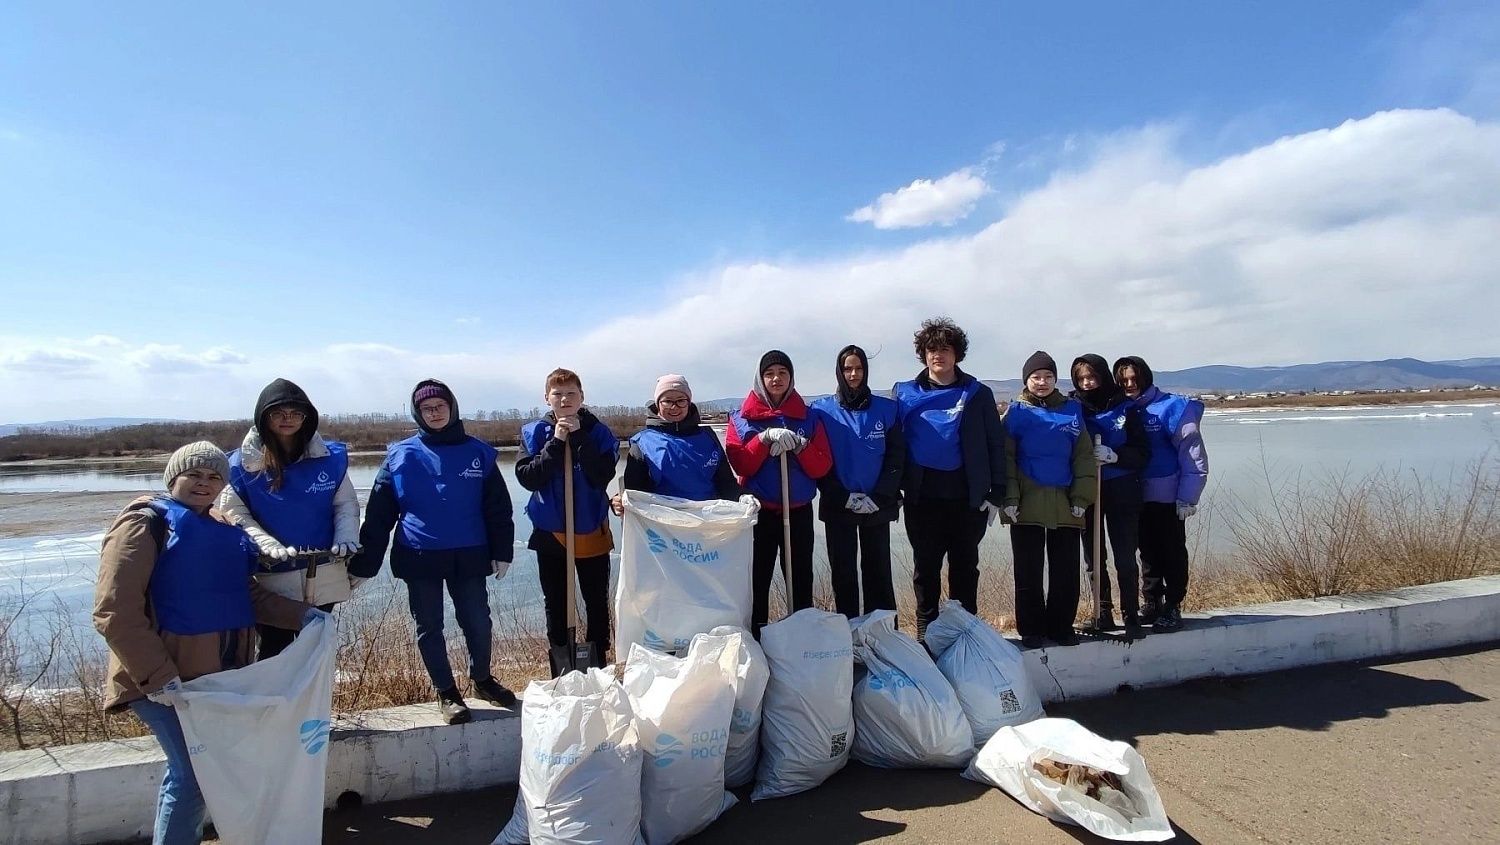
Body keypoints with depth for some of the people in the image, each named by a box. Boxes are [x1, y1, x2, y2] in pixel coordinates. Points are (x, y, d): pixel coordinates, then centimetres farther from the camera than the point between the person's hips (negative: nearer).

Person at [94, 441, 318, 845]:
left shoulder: (222, 527, 12)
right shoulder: (145, 523, -10)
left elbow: (246, 592, 20)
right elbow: (116, 612, -19)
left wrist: (299, 614, 6)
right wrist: (158, 676, -25)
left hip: (221, 672, 7)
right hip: (168, 680, -7)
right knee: (193, 772, -8)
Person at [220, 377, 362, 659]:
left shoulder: (331, 457, 0)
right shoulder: (242, 464, -5)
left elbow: (346, 503, 6)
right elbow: (234, 514, -5)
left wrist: (346, 538, -12)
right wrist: (268, 546, -20)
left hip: (323, 579, 2)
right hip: (271, 579, -2)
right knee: (274, 654, 7)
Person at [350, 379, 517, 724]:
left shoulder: (478, 453, 2)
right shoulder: (401, 455, 1)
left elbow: (497, 508, 4)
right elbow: (378, 515, 2)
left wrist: (502, 552, 0)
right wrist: (364, 563, -1)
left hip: (468, 556, 0)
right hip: (419, 558, 0)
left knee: (478, 622, 6)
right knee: (429, 627, 9)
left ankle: (481, 679, 30)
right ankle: (447, 693, 24)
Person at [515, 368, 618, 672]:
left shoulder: (598, 431, -6)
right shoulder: (534, 433, -2)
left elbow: (602, 478, -17)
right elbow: (527, 478, -14)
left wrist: (579, 438, -21)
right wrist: (556, 442, -20)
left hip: (591, 532, -1)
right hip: (549, 533, 1)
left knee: (597, 602, 11)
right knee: (556, 605, 14)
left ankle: (599, 663, 27)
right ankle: (561, 668, 29)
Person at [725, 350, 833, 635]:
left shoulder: (808, 418, 6)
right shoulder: (741, 419, 3)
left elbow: (822, 467, -1)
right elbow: (740, 464, -8)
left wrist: (799, 445, -17)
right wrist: (765, 438, -20)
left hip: (799, 511, 1)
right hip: (759, 511, -1)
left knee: (801, 580, 6)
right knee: (757, 580, 2)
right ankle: (756, 639, 13)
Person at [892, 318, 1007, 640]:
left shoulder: (978, 394, 3)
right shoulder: (904, 394, 4)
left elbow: (996, 444, 3)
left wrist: (997, 494, -2)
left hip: (968, 497, 0)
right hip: (922, 497, 0)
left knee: (965, 566, 11)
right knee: (925, 566, 9)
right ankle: (926, 631, 22)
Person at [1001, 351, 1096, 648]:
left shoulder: (1072, 411, 7)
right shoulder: (1017, 413, 2)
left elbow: (1083, 457, 6)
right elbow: (1006, 458, -1)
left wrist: (1081, 498, -2)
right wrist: (1010, 497, -9)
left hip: (1064, 505, 2)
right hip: (1027, 506, -2)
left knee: (1066, 570, 7)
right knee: (1028, 571, 4)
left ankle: (1061, 626, 20)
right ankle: (1031, 629, 14)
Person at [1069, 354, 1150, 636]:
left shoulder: (1125, 408, -1)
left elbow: (1142, 453, -3)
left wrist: (1114, 456, -18)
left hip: (1121, 492, -2)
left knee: (1125, 557, -1)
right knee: (1094, 557, 8)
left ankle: (1131, 614, 9)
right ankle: (1103, 613, 19)